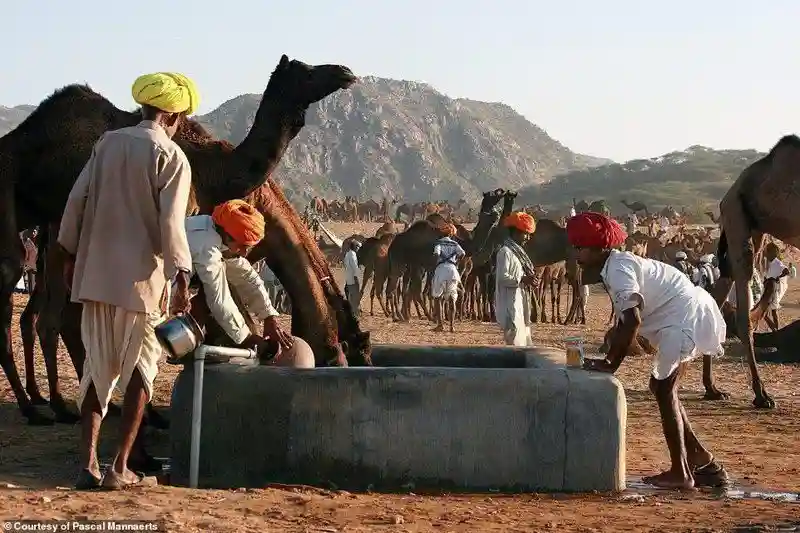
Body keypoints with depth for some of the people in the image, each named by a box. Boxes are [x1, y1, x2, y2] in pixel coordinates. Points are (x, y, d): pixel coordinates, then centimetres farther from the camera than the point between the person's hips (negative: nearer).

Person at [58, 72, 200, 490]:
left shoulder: (107, 143, 8)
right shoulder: (171, 157, -7)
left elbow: (77, 201, 8)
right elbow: (171, 223, -14)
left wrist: (70, 255, 16)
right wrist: (181, 278, -11)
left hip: (95, 273, 4)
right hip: (141, 277, -4)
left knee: (97, 368, 11)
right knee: (139, 369, 8)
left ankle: (88, 462, 3)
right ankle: (119, 467, 5)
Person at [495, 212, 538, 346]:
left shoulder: (518, 251, 17)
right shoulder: (505, 252, -13)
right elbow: (502, 277, -21)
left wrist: (529, 279, 2)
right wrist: (522, 280, -25)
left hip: (520, 303, 10)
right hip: (510, 305, -10)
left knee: (525, 343, 11)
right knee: (515, 344, -12)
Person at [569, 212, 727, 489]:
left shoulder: (618, 269, -18)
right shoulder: (614, 267, 13)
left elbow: (632, 321, -28)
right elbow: (625, 322, 15)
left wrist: (610, 363, -20)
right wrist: (609, 361, 9)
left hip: (686, 317, -10)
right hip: (685, 317, 10)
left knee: (663, 389, -8)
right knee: (662, 387, 15)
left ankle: (681, 472, -6)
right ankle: (700, 458, 19)